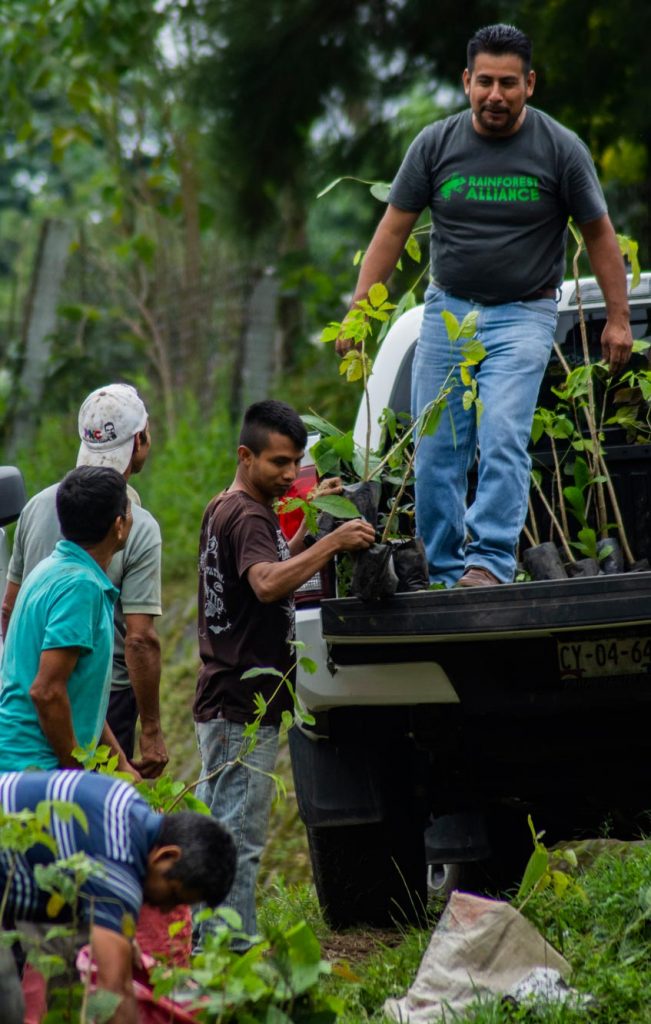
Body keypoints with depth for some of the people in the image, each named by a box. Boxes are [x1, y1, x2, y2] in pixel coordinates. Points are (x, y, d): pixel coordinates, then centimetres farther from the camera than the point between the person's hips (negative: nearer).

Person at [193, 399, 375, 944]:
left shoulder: (224, 510, 16)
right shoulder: (246, 516, -15)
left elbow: (277, 566, 31)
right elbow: (268, 583, -34)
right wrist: (333, 541, -38)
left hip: (226, 700, 11)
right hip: (244, 706, -11)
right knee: (239, 837, -9)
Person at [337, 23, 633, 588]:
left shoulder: (560, 149, -5)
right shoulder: (435, 144, -1)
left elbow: (599, 233, 5)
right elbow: (393, 229, 5)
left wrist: (618, 318, 4)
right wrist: (358, 311, 0)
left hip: (523, 315, -3)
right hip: (447, 311, 3)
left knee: (502, 439, -21)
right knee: (435, 454, 0)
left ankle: (490, 561, -25)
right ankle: (443, 578, 7)